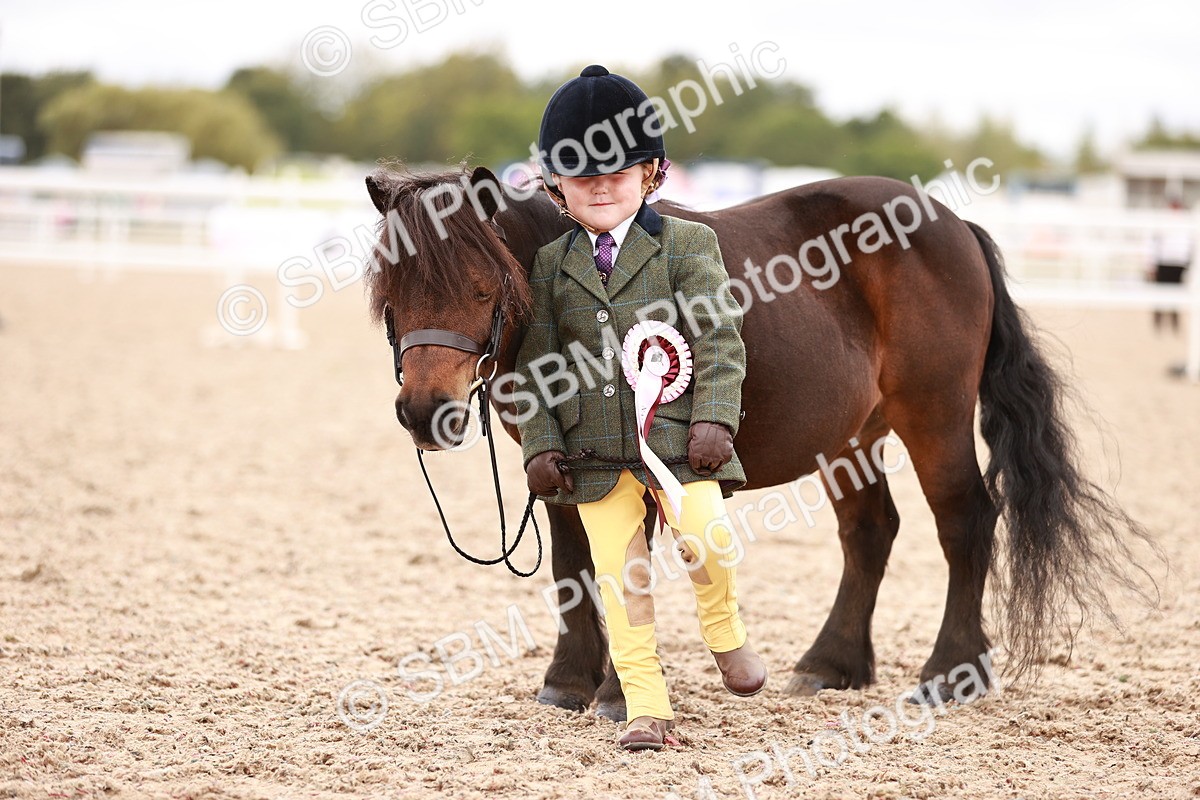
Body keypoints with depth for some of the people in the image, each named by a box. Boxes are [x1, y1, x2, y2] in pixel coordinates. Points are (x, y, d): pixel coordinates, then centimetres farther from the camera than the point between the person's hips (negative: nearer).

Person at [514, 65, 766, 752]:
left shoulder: (688, 244, 3)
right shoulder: (552, 264, 10)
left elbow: (720, 340, -2)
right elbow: (537, 363, 10)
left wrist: (714, 419, -13)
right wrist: (541, 445, 1)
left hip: (677, 437, -2)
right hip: (594, 452, 2)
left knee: (707, 536, -20)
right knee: (620, 576, 1)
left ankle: (724, 630, 12)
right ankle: (647, 704, 9)